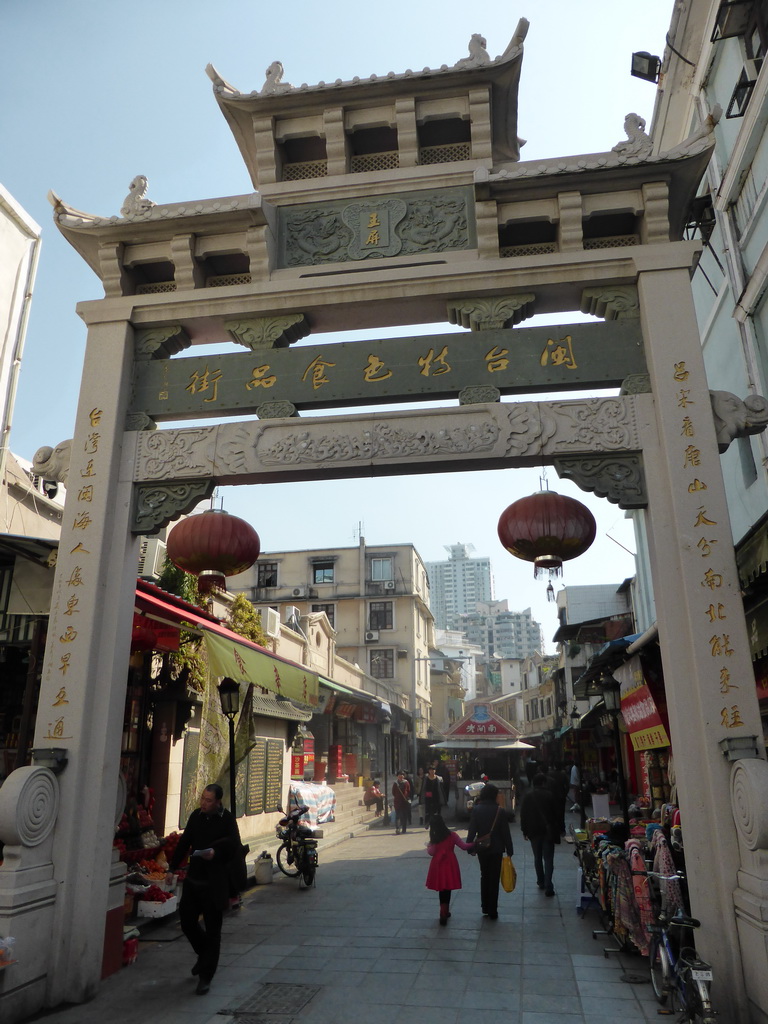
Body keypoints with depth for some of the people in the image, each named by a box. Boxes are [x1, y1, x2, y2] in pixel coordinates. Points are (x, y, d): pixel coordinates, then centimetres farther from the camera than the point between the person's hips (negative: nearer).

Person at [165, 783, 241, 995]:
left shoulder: (227, 819, -11)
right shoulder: (196, 816, 5)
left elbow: (234, 845, -19)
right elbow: (184, 842, 14)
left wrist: (216, 852, -37)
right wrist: (172, 868, 11)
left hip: (214, 884, -5)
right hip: (193, 880, 6)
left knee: (212, 931, 2)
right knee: (187, 921, 12)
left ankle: (205, 976, 16)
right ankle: (204, 953, 39)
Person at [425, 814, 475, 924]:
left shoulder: (434, 838, -6)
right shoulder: (452, 835, -2)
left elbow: (431, 852, -5)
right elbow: (463, 846, 1)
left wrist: (428, 845, 15)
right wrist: (473, 844, 15)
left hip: (438, 865, -1)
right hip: (450, 864, 1)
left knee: (442, 888, 7)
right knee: (447, 888, 12)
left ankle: (444, 912, 4)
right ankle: (445, 911, 20)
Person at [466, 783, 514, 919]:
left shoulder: (476, 810, -8)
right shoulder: (500, 811, -13)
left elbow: (472, 830, -7)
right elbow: (505, 832, -9)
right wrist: (509, 850, 0)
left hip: (482, 849, 2)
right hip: (496, 849, -2)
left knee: (484, 876, 19)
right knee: (494, 879, 7)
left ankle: (485, 907, 23)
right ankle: (492, 911, 9)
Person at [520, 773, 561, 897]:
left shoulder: (527, 797, -3)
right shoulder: (549, 795, -10)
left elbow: (523, 815, 0)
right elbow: (556, 813, -7)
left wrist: (524, 830, 8)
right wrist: (557, 829, 4)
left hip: (534, 831, 2)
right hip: (548, 831, -2)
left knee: (537, 858, 18)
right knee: (548, 859, 1)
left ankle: (541, 882, 26)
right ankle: (548, 886, -5)